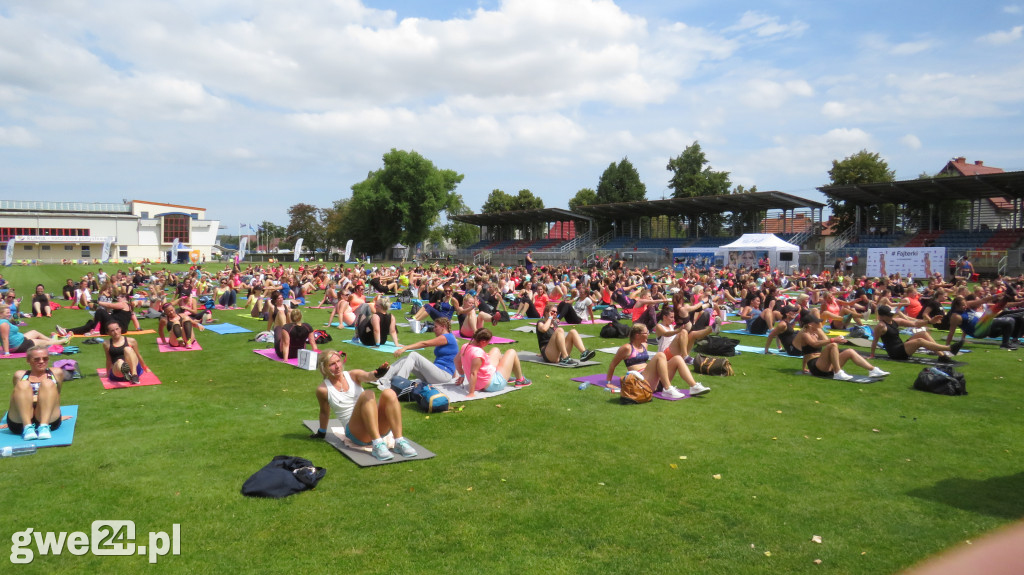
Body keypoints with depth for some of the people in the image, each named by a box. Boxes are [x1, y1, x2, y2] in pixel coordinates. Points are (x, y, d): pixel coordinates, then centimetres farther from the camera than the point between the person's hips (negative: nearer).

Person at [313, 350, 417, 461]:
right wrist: (322, 432, 31)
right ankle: (377, 445, -40)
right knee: (368, 394, -30)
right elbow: (324, 412, 19)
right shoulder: (323, 389, 3)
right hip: (356, 434, -3)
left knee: (389, 393, -27)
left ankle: (399, 442, -30)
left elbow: (368, 376, -12)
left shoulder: (353, 375, 9)